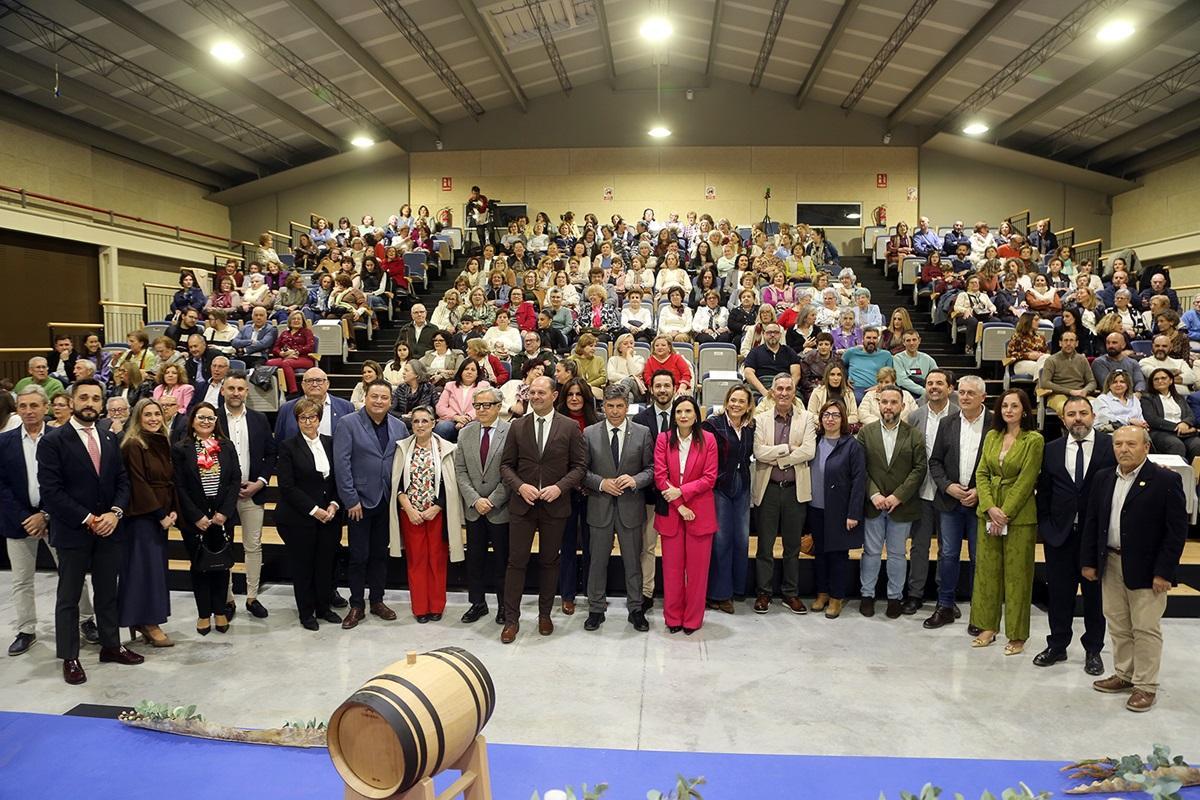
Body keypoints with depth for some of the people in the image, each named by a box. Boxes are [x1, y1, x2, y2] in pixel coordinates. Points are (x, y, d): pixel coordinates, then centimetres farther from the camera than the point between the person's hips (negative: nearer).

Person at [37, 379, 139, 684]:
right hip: (72, 532, -4)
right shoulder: (53, 441, -8)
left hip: (109, 529, 5)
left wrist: (114, 513, -9)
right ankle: (69, 657, 18)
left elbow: (122, 481, 8)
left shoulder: (110, 438, 8)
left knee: (107, 593, 14)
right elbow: (50, 491, -14)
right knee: (68, 598, 8)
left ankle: (111, 646, 26)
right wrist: (88, 519, -16)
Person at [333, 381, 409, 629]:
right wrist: (351, 500, -14)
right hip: (360, 501, -4)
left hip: (387, 501, 4)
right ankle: (357, 606, 17)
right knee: (359, 555, 4)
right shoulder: (348, 423, -7)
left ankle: (377, 601, 26)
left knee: (380, 553, 13)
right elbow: (341, 463, -11)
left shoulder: (399, 427, 5)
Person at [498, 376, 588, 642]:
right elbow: (506, 465, 6)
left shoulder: (570, 427, -1)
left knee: (549, 561, 11)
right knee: (516, 561, 2)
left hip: (555, 506, -1)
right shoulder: (517, 426, 4)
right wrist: (520, 486, -12)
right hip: (522, 504, 1)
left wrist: (559, 487, -15)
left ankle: (545, 615, 26)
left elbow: (580, 465, -1)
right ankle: (511, 619, 11)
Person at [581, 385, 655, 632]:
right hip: (600, 507, 0)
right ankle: (596, 609, 24)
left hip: (630, 506, 0)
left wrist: (635, 480, -16)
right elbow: (582, 470, 2)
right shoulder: (589, 433, 0)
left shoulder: (642, 433, 0)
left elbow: (651, 468, 2)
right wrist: (601, 483, -14)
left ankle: (636, 609, 25)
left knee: (633, 561, 10)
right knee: (598, 561, 10)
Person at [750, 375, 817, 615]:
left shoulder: (806, 418, 2)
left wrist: (776, 458, -12)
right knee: (765, 545, 7)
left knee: (793, 546, 11)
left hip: (795, 489, 1)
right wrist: (788, 448, -14)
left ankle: (791, 593, 23)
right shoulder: (761, 419, 2)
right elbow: (759, 452, -11)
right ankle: (763, 592, 18)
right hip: (768, 489, 0)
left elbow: (809, 451, -11)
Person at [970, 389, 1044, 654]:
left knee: (1017, 574, 2)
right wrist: (990, 507, -8)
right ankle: (988, 627, 21)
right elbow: (981, 474, 5)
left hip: (1019, 515, -5)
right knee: (986, 569, 9)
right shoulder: (992, 436, 8)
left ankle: (1017, 635, 14)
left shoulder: (1034, 440, -7)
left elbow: (1026, 481, -11)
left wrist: (1005, 513, -13)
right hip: (988, 512, 5)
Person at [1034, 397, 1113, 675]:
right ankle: (1057, 646, 26)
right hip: (1059, 534, 2)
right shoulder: (1051, 450, 4)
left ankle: (1093, 650, 25)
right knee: (1059, 593, 11)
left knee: (1095, 593, 10)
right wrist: (1045, 525, 3)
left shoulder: (1111, 446, -4)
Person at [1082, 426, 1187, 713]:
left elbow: (1177, 530, -11)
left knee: (1146, 629, 3)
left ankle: (1146, 686, 14)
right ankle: (1124, 675, 28)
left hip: (1145, 568, -5)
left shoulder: (1166, 480, -10)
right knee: (1118, 626, 14)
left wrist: (1164, 571, -14)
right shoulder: (1103, 478, 7)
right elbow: (1092, 522, 11)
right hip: (1111, 564, 5)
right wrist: (1088, 561, 7)